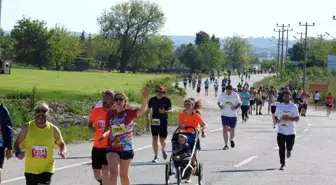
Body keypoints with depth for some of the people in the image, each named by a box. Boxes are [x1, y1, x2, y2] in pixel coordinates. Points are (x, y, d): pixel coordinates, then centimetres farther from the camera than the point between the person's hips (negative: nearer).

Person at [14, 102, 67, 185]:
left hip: (47, 169, -1)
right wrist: (18, 153, -19)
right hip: (30, 169, 1)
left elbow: (62, 144, 7)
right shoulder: (27, 128, -7)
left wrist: (63, 152, -17)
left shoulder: (54, 130, -6)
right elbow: (17, 143, 3)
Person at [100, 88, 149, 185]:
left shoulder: (129, 112, -10)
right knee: (113, 172, -16)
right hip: (112, 148, 1)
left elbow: (142, 110, -29)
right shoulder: (110, 113, -1)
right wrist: (104, 135, -11)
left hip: (126, 148, -1)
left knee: (123, 174, 14)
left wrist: (145, 98, -47)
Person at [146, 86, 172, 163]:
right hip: (154, 122, 2)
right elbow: (148, 111, 12)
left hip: (163, 122, -2)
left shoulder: (167, 100, -1)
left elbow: (170, 110, -2)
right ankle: (156, 156, 3)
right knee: (154, 139, -5)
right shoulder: (152, 100, 5)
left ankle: (163, 150, 34)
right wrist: (148, 122, 7)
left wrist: (164, 111, -24)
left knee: (162, 140, 0)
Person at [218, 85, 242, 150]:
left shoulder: (235, 95, -4)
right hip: (224, 115, 0)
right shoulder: (222, 95, -1)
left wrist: (236, 107, -17)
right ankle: (226, 145, -5)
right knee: (225, 129, -10)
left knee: (232, 130, 8)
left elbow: (240, 103, 3)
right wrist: (220, 106, -11)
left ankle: (231, 140, 40)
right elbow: (219, 102, 12)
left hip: (233, 115, 0)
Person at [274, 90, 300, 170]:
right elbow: (276, 116, 15)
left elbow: (297, 118, -6)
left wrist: (289, 119, -22)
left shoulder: (294, 106, -4)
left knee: (289, 147, 4)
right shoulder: (279, 106, 6)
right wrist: (277, 120, -8)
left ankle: (289, 150, 42)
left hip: (291, 131, -2)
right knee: (281, 148, -2)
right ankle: (282, 164, 8)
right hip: (281, 131, 2)